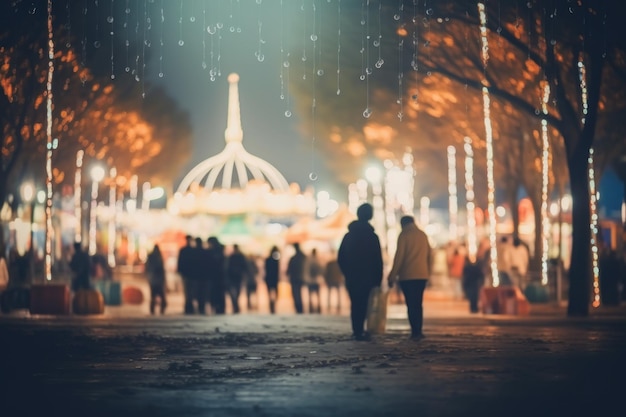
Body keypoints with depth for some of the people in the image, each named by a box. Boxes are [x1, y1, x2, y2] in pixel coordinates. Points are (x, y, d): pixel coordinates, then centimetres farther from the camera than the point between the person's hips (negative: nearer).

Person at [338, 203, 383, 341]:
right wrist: (378, 279, 1)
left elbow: (340, 258, 7)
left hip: (351, 278, 4)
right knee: (362, 304, -2)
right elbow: (378, 260, -6)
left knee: (355, 304, 12)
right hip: (366, 277, -4)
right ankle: (359, 331, -8)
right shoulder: (372, 237, -6)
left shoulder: (348, 236, 6)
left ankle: (357, 330, 12)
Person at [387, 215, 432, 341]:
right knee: (418, 304, 13)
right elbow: (428, 255, 15)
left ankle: (415, 332, -10)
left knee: (411, 304, -4)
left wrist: (392, 276, -7)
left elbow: (399, 256, -10)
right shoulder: (423, 235, 14)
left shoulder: (404, 235, -4)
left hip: (407, 275, -5)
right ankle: (418, 331, 11)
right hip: (422, 275, 5)